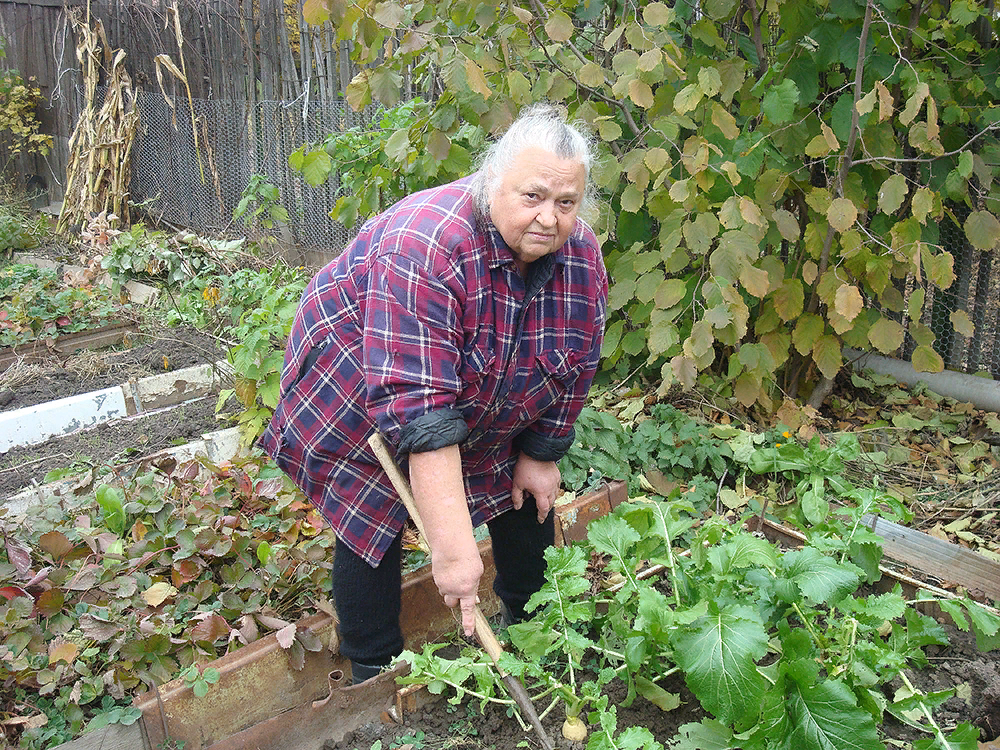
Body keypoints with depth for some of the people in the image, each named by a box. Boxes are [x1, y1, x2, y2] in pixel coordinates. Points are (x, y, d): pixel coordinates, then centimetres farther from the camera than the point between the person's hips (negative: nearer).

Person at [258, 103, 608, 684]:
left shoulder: (582, 258, -18)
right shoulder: (426, 246, -39)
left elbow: (571, 369, -4)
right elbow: (418, 407, -43)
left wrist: (540, 454, 0)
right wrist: (452, 543, -44)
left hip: (490, 409, 6)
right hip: (358, 392, -5)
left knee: (528, 497, 11)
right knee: (372, 526, -4)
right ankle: (375, 677, 18)